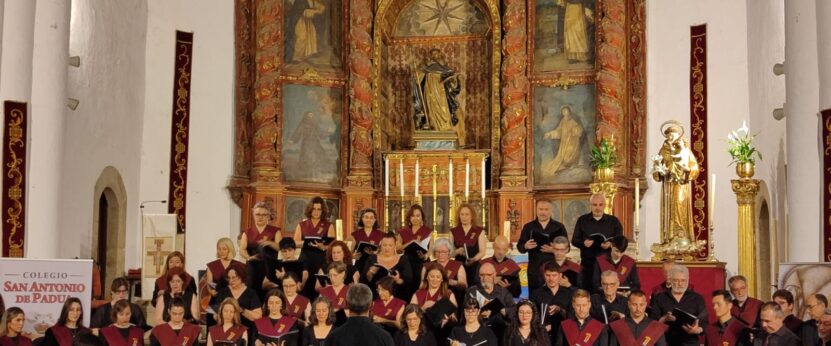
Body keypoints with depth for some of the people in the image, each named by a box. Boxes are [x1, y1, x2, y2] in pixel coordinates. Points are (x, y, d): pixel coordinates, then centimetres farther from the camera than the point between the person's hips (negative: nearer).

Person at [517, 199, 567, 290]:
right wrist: (525, 246, -16)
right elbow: (519, 247, 7)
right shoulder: (528, 227, 8)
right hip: (534, 268, 1)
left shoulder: (559, 227, 6)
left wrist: (554, 250, -17)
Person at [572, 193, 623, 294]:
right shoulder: (582, 220, 9)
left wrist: (610, 245, -17)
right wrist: (583, 243, -15)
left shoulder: (613, 221, 8)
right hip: (587, 263, 1)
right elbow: (574, 240, 7)